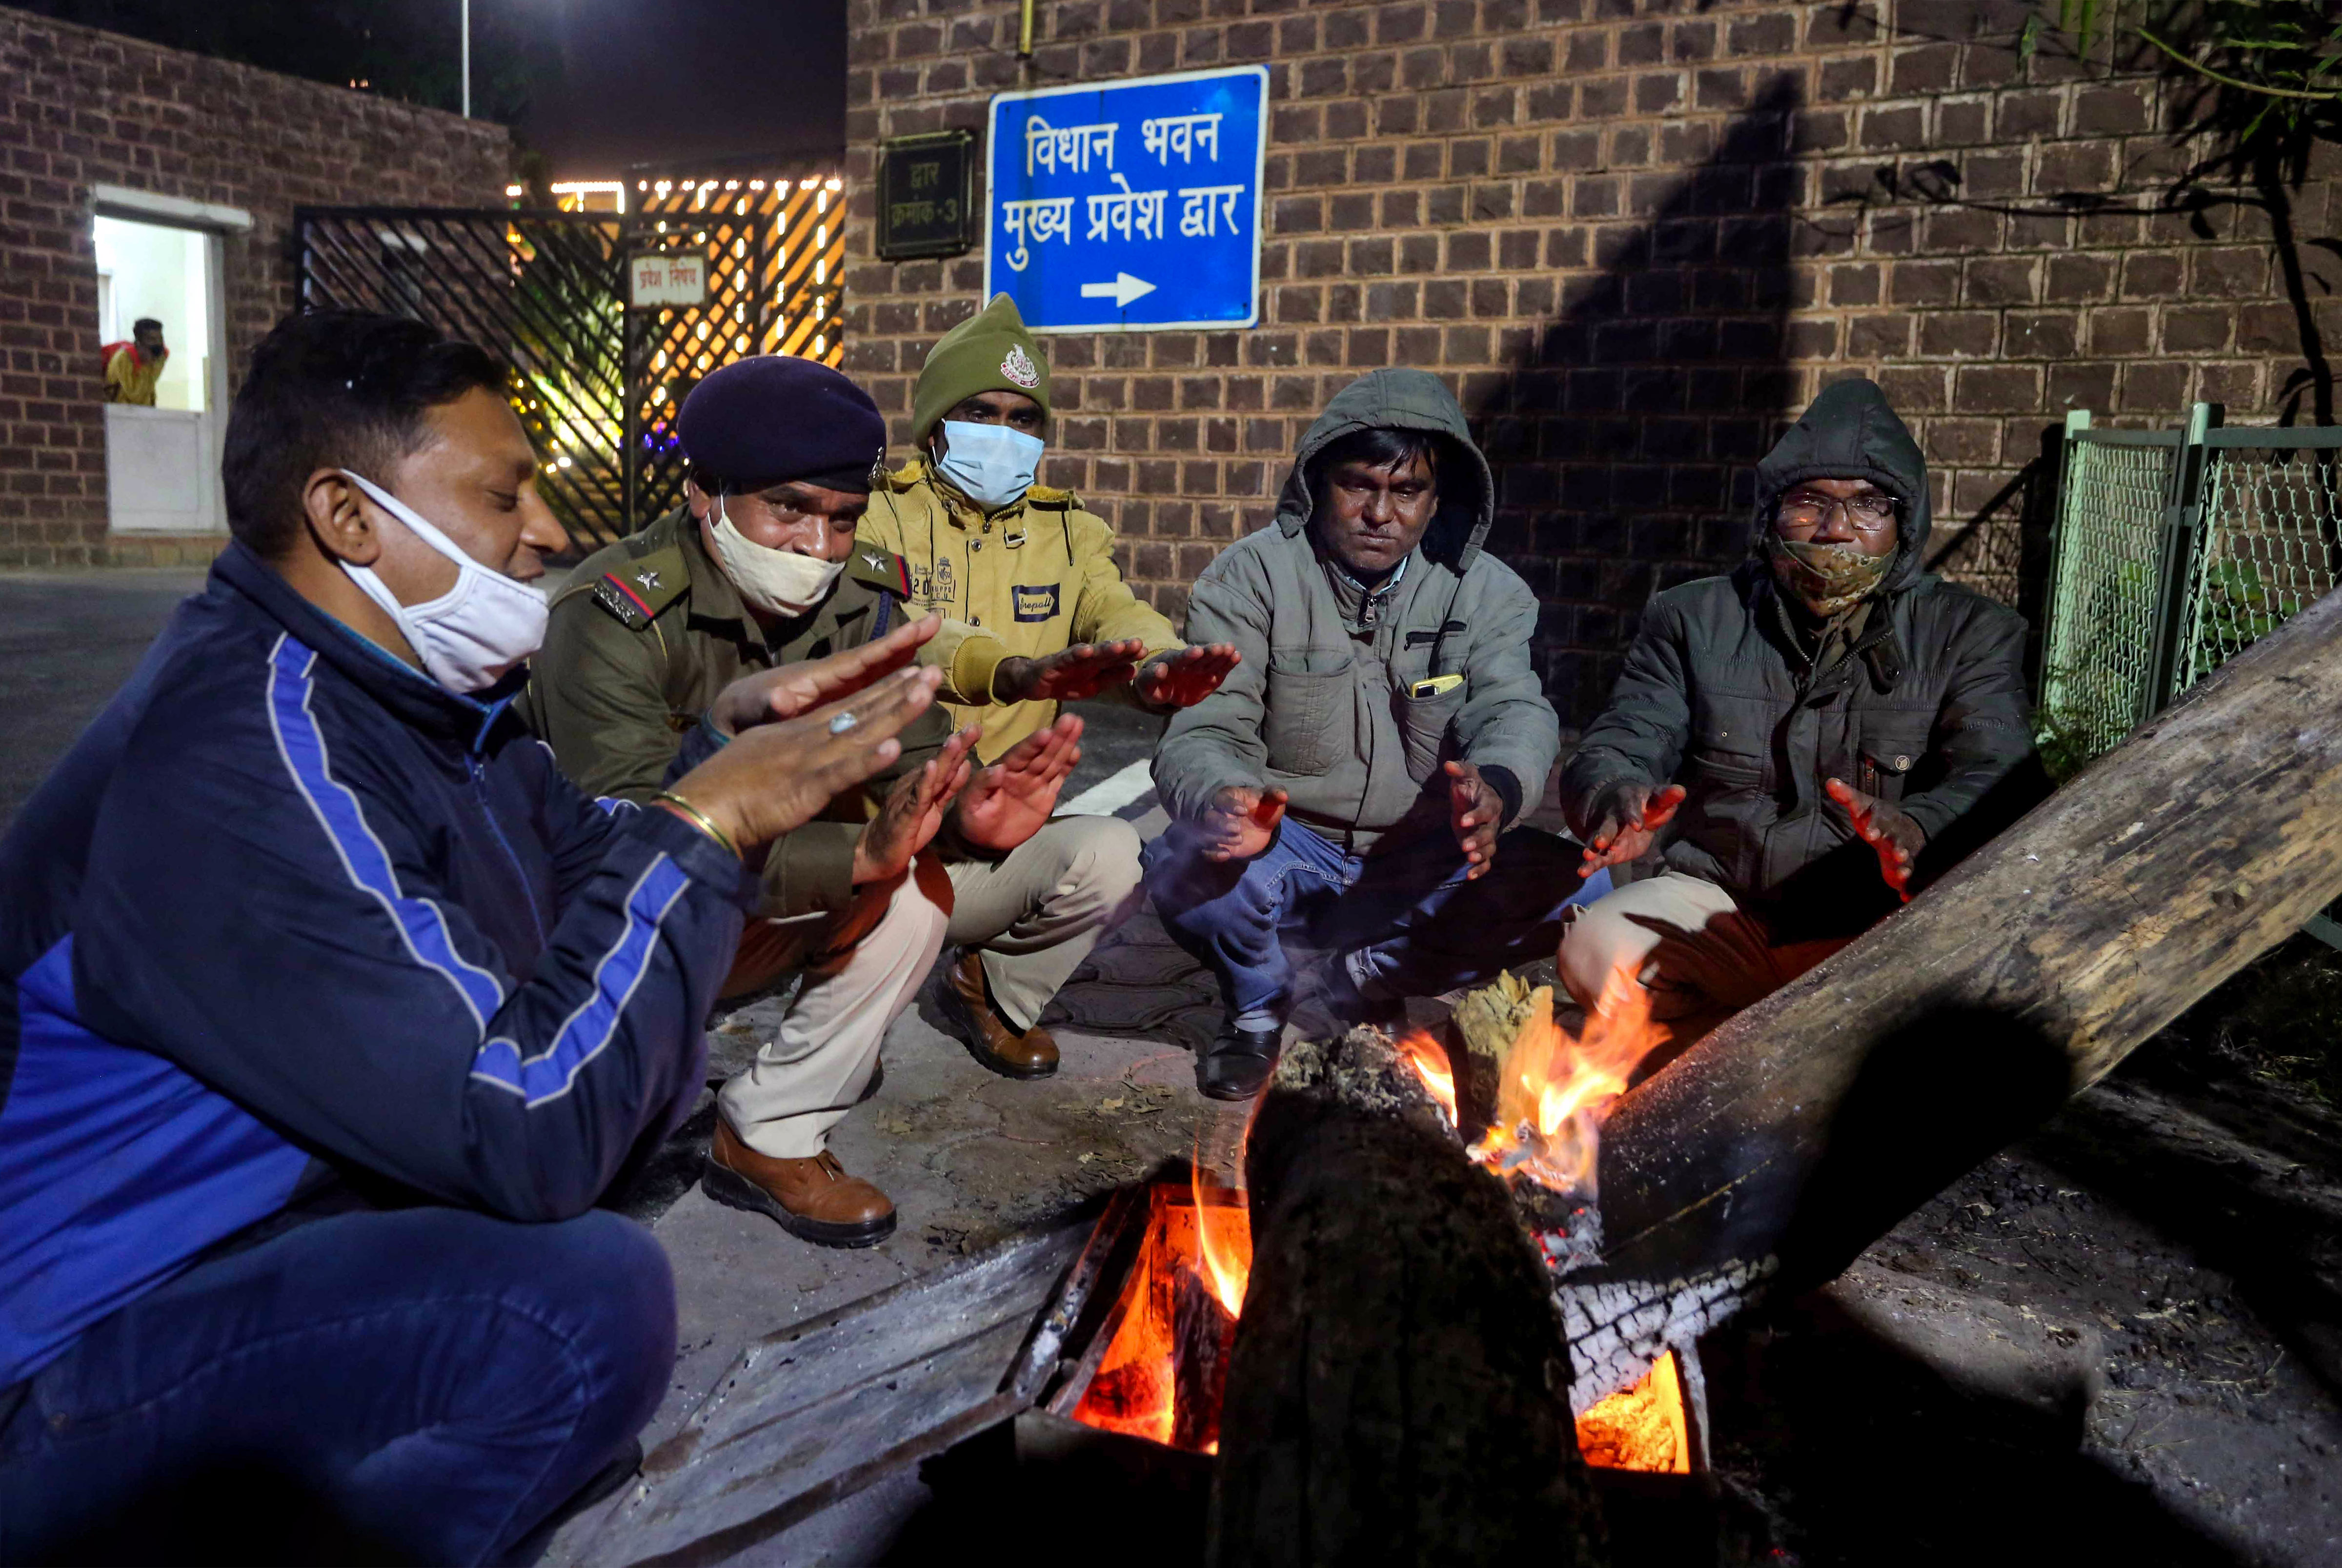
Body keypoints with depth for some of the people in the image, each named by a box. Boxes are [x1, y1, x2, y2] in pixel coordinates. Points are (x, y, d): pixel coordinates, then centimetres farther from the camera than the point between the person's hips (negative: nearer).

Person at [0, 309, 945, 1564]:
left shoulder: (408, 686, 1)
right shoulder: (243, 752, -28)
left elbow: (585, 863, 13)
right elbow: (529, 1128, -31)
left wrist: (735, 747, -2)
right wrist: (706, 826, -23)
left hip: (301, 1190, 9)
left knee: (656, 1051, 6)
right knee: (593, 1300, -29)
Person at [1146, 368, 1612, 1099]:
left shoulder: (1488, 592, 0)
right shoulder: (1250, 577, -8)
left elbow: (1517, 710, -14)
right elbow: (1204, 733, -16)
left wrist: (1496, 786, -41)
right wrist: (1222, 799, -43)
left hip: (1423, 866, 3)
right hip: (1290, 853, -2)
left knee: (1577, 884, -20)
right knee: (1192, 863, -34)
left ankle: (1372, 978, 5)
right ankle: (1258, 1003, 2)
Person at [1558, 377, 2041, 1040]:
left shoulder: (1971, 635, 5)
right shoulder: (1695, 619, 9)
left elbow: (2000, 781, -11)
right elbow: (1614, 751, -1)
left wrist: (1917, 830, -36)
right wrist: (1618, 803, -29)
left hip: (1880, 935, 0)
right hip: (1718, 904, 1)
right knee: (1597, 948, -29)